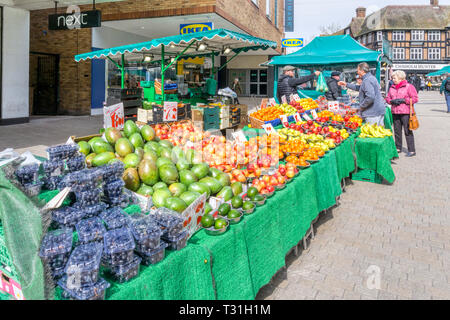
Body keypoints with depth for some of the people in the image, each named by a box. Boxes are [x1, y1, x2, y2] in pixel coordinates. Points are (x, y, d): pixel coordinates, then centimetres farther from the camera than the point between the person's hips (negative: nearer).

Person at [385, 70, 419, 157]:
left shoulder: (409, 86, -3)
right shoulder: (392, 88, 15)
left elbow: (415, 98, -6)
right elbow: (387, 98, 17)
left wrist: (403, 100, -15)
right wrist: (392, 101, -5)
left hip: (405, 113, -6)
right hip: (395, 112, 6)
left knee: (408, 131, -7)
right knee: (397, 131, 10)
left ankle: (412, 150, -3)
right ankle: (398, 148, 22)